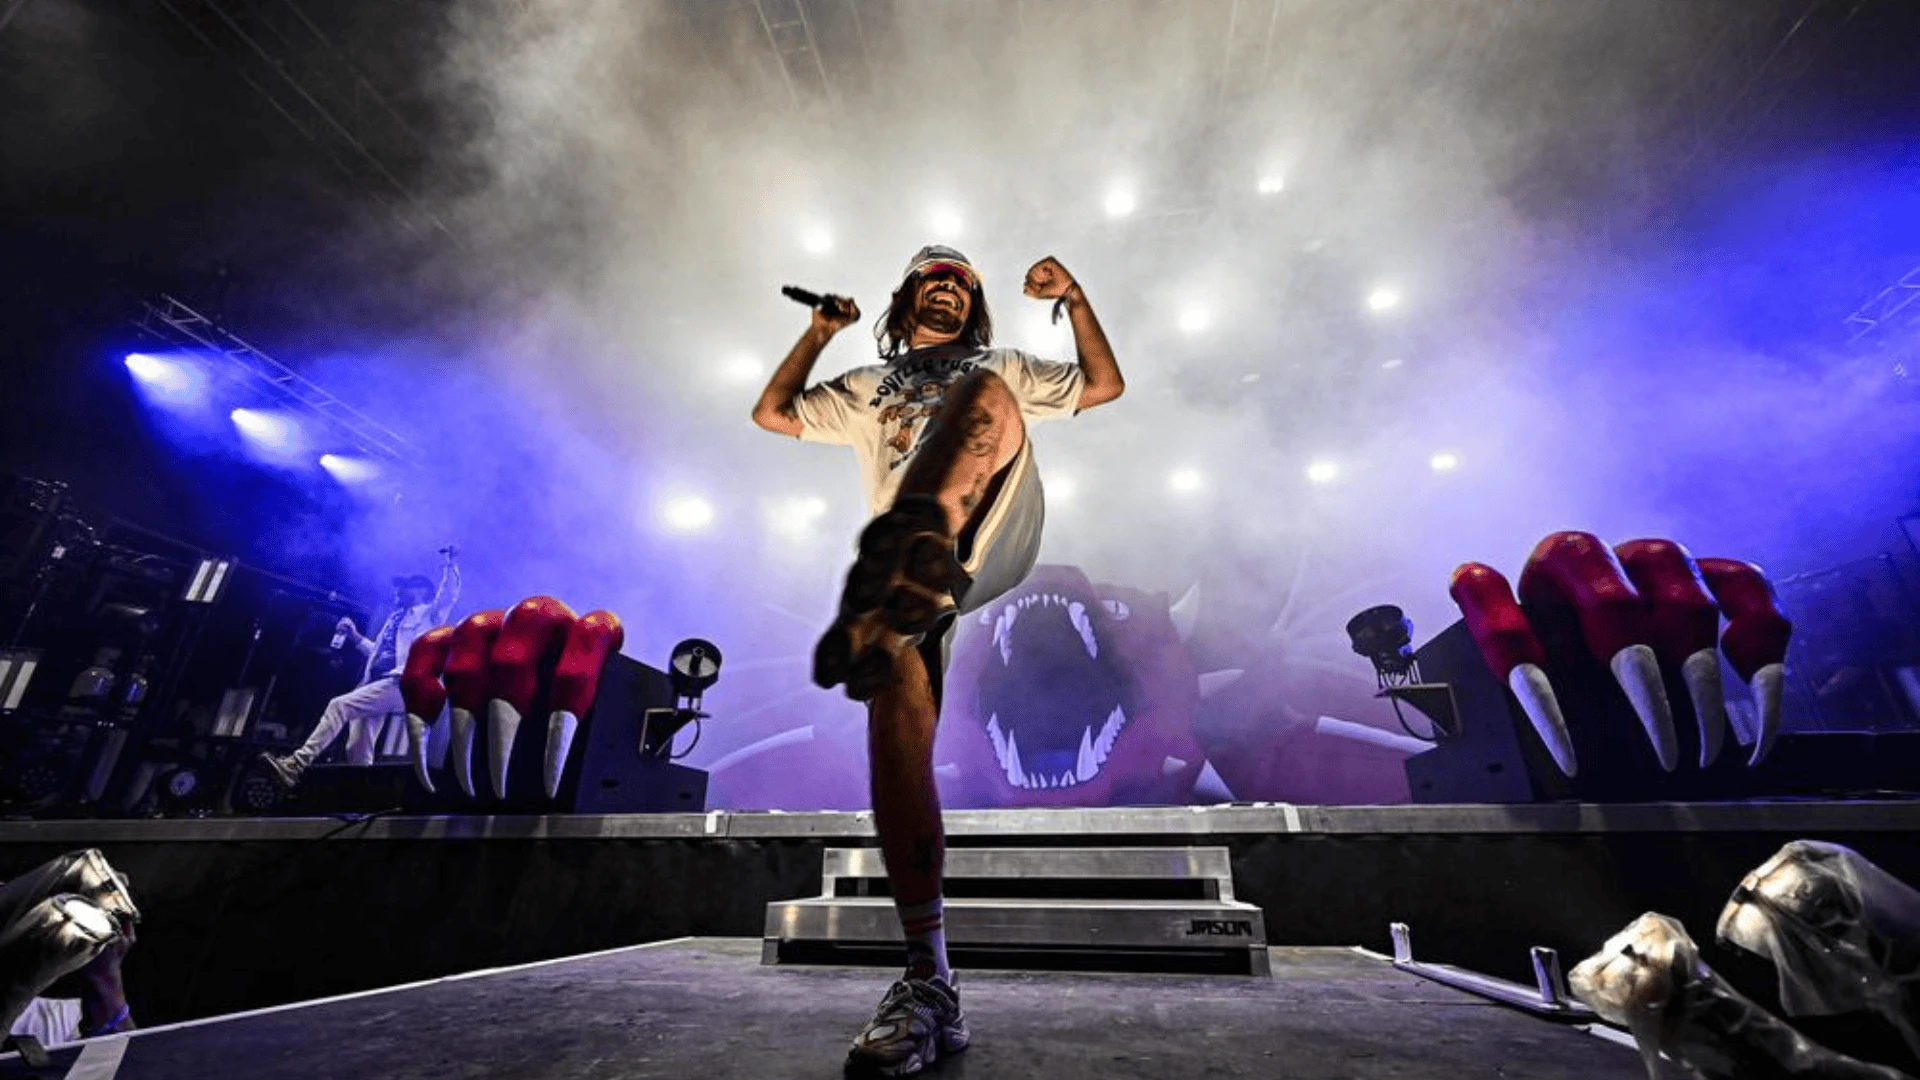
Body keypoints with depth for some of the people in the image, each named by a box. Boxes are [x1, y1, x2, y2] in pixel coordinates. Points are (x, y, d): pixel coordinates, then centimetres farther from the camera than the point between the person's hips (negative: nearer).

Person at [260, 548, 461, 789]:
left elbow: (449, 594, -13)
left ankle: (298, 764, -25)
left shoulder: (428, 614, 6)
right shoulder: (397, 618, 30)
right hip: (377, 684, 9)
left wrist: (448, 563, -13)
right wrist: (355, 635, 27)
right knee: (357, 750, 3)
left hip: (400, 684, -9)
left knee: (339, 705, -25)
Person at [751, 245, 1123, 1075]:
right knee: (895, 702, -22)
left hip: (991, 537, -1)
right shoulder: (868, 388, 38)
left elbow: (1106, 384, 27)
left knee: (983, 391, -26)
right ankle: (928, 987, -17)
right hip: (923, 568, 1)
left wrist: (1074, 298, 16)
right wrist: (819, 333, 26)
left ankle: (912, 547, -56)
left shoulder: (1002, 368, 34)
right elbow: (772, 414, 32)